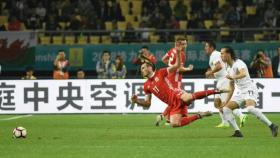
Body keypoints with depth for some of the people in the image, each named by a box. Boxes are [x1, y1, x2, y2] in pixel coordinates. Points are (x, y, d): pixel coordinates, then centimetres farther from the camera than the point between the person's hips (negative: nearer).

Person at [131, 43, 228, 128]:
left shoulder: (160, 73, 6)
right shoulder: (146, 86, 17)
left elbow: (177, 66, 5)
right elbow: (148, 103, 19)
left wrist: (178, 53, -10)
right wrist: (137, 101, 2)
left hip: (176, 95, -5)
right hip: (173, 104, 5)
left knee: (187, 98, -42)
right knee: (174, 124, -17)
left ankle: (214, 91, -20)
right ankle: (199, 116, 1)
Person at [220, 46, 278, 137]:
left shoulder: (238, 63, -10)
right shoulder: (229, 68, 16)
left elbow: (244, 74, -34)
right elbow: (232, 88, 24)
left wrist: (233, 77, -51)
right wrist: (226, 102, 21)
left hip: (249, 89, -9)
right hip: (240, 92, 9)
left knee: (250, 108, -34)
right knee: (226, 109, -4)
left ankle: (272, 126, -29)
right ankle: (237, 132, -6)